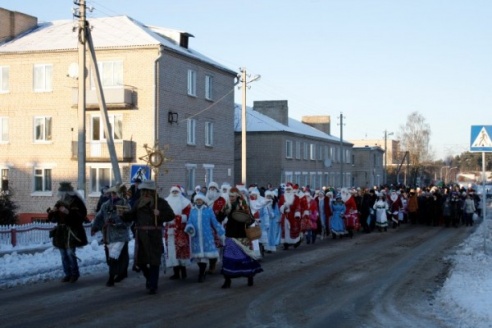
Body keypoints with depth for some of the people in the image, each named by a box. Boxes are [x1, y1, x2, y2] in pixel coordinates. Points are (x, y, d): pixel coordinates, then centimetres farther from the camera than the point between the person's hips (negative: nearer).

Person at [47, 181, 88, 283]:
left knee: (70, 253, -10)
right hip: (61, 232, 7)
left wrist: (68, 212, -28)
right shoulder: (59, 203, 10)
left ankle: (75, 274, 5)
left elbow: (81, 216, -22)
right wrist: (52, 212, -8)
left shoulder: (76, 202, -9)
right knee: (64, 254, 9)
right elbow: (52, 219, 13)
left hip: (72, 232, -7)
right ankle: (68, 274, 18)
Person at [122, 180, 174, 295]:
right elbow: (131, 216, 7)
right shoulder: (139, 202, 11)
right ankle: (149, 278, 35)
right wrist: (122, 214, -11)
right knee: (140, 259, 9)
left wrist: (159, 214, -18)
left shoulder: (160, 202, -1)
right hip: (140, 235, 4)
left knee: (154, 261, -1)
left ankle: (153, 286, 8)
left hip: (154, 235, -4)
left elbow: (171, 215, -4)